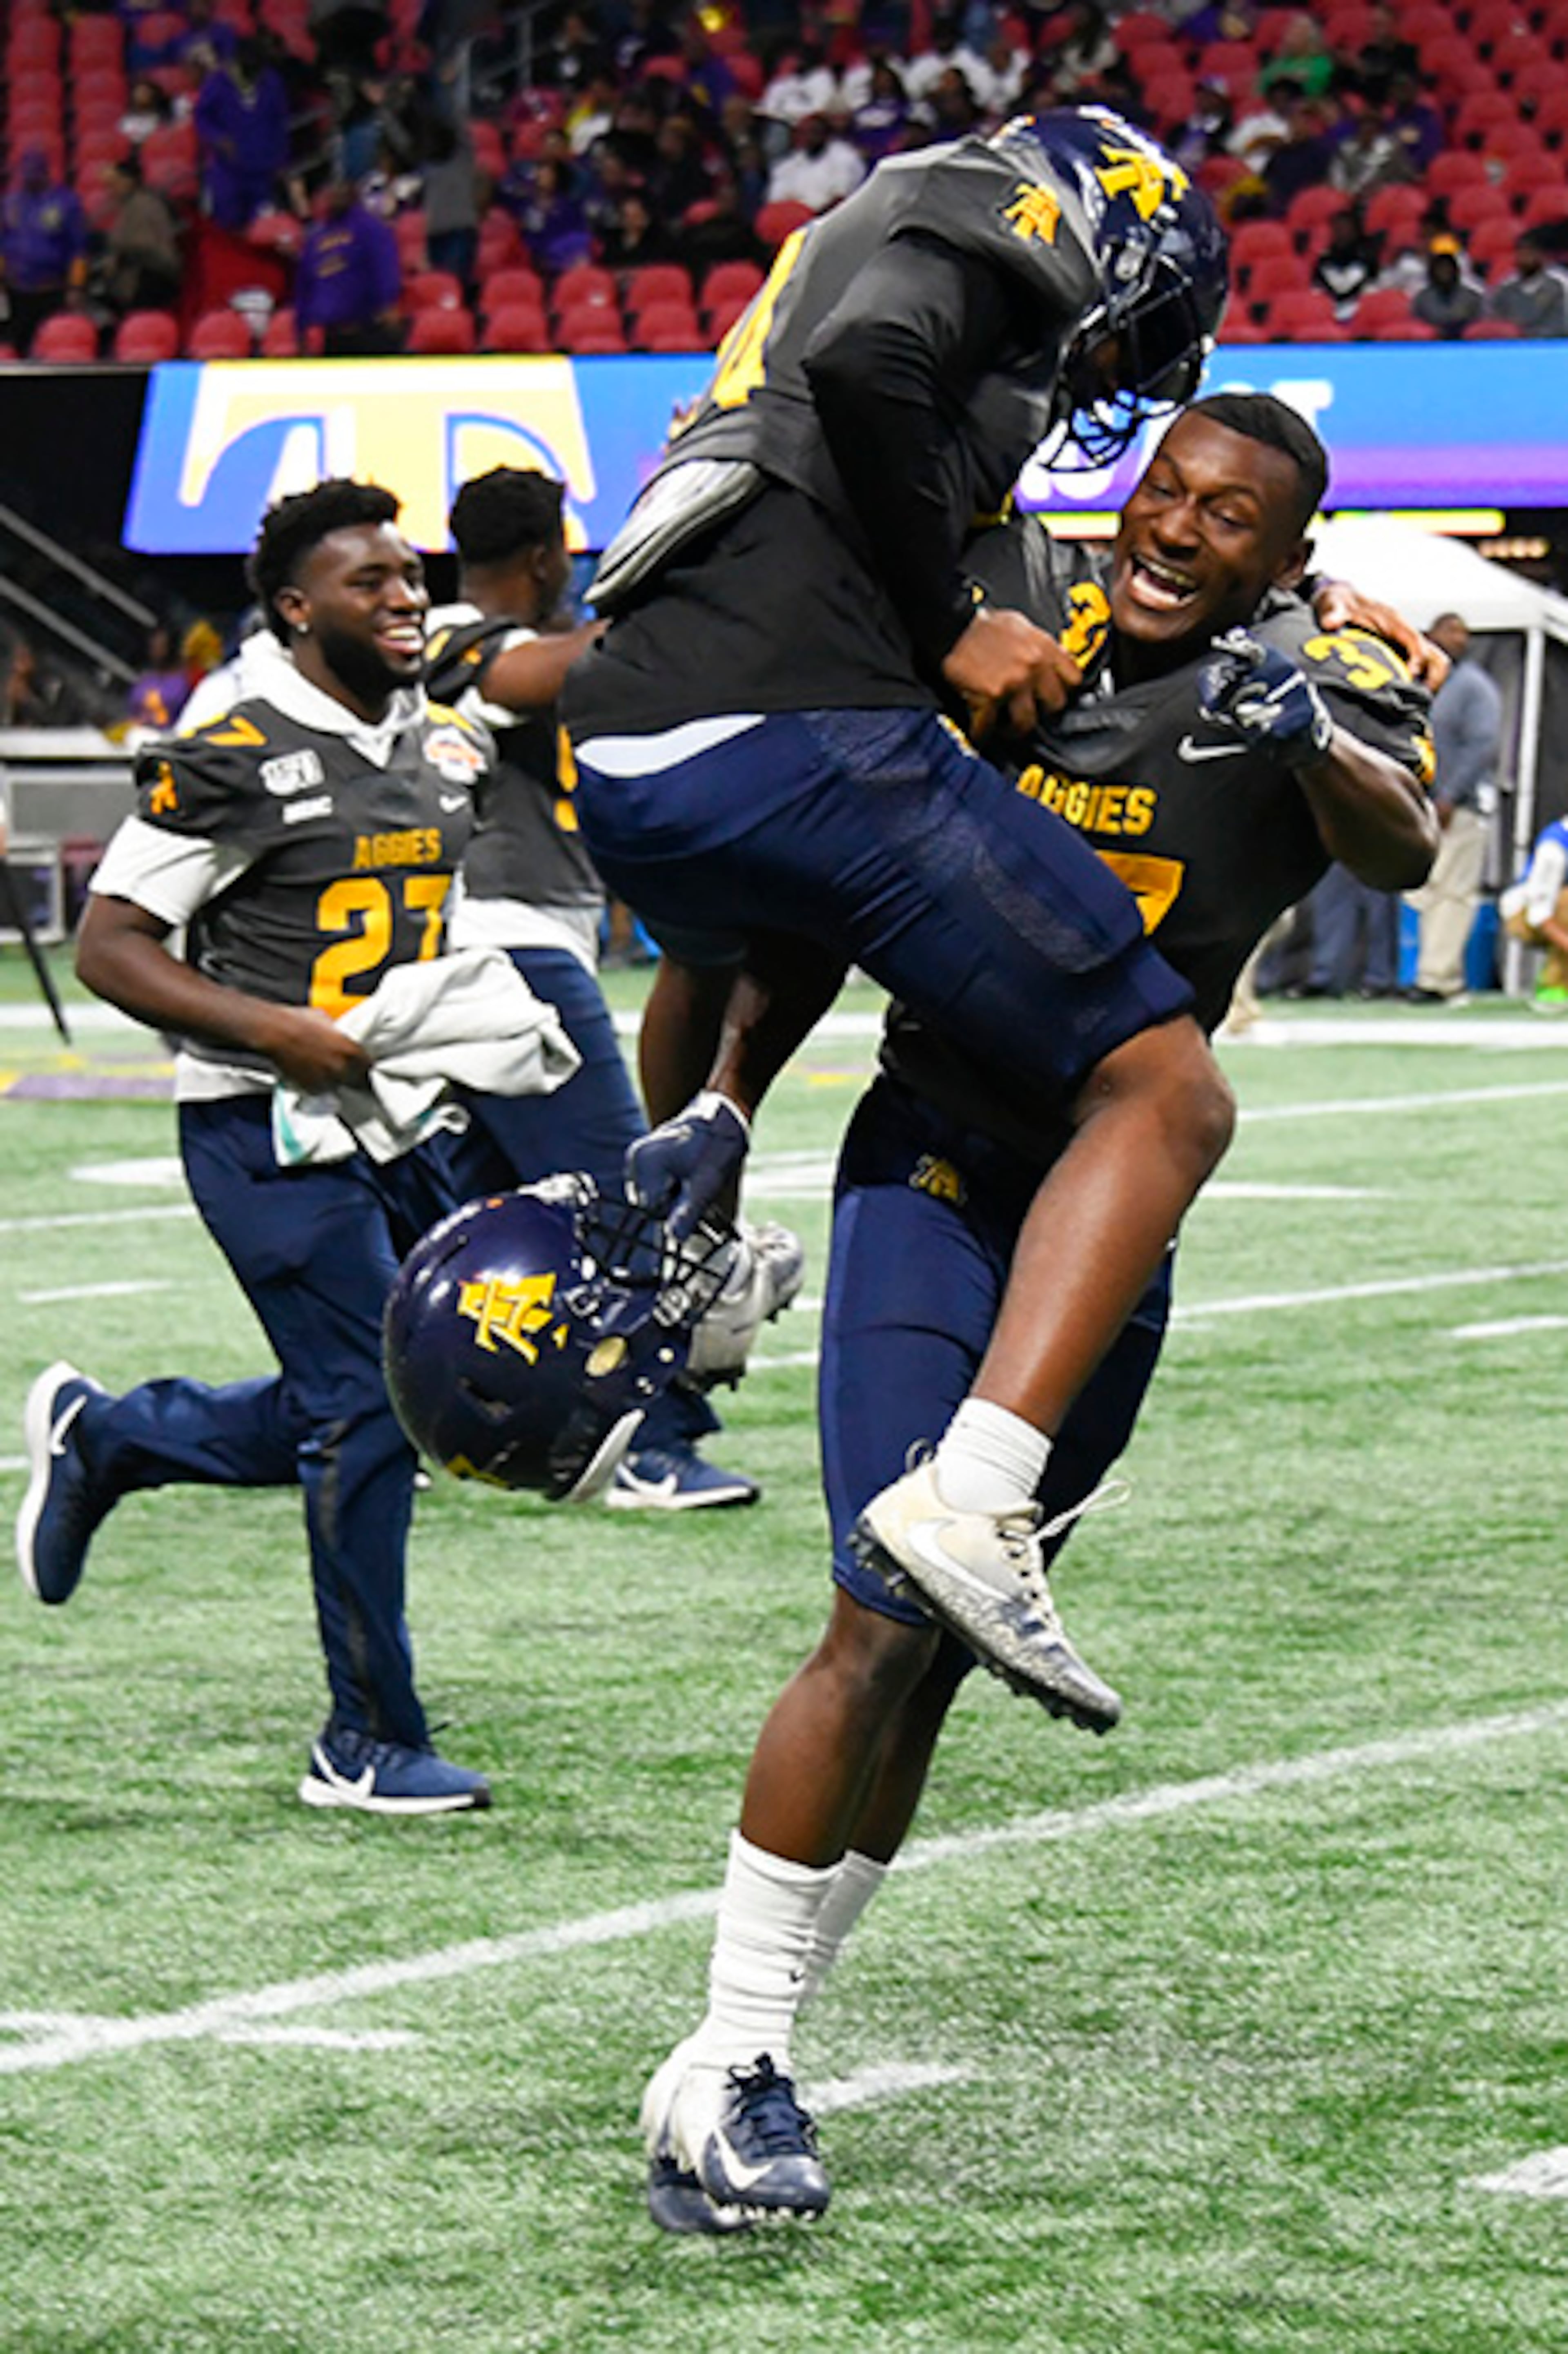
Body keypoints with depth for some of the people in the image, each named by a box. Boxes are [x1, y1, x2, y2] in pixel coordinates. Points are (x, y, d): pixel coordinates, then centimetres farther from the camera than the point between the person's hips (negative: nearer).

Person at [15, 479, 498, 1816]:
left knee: (370, 1406, 11)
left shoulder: (450, 747, 11)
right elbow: (110, 950, -13)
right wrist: (276, 1032, -22)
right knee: (373, 1406, -8)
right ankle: (370, 1746, 4)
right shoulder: (237, 755, -13)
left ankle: (103, 1437, 33)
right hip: (269, 1132, -8)